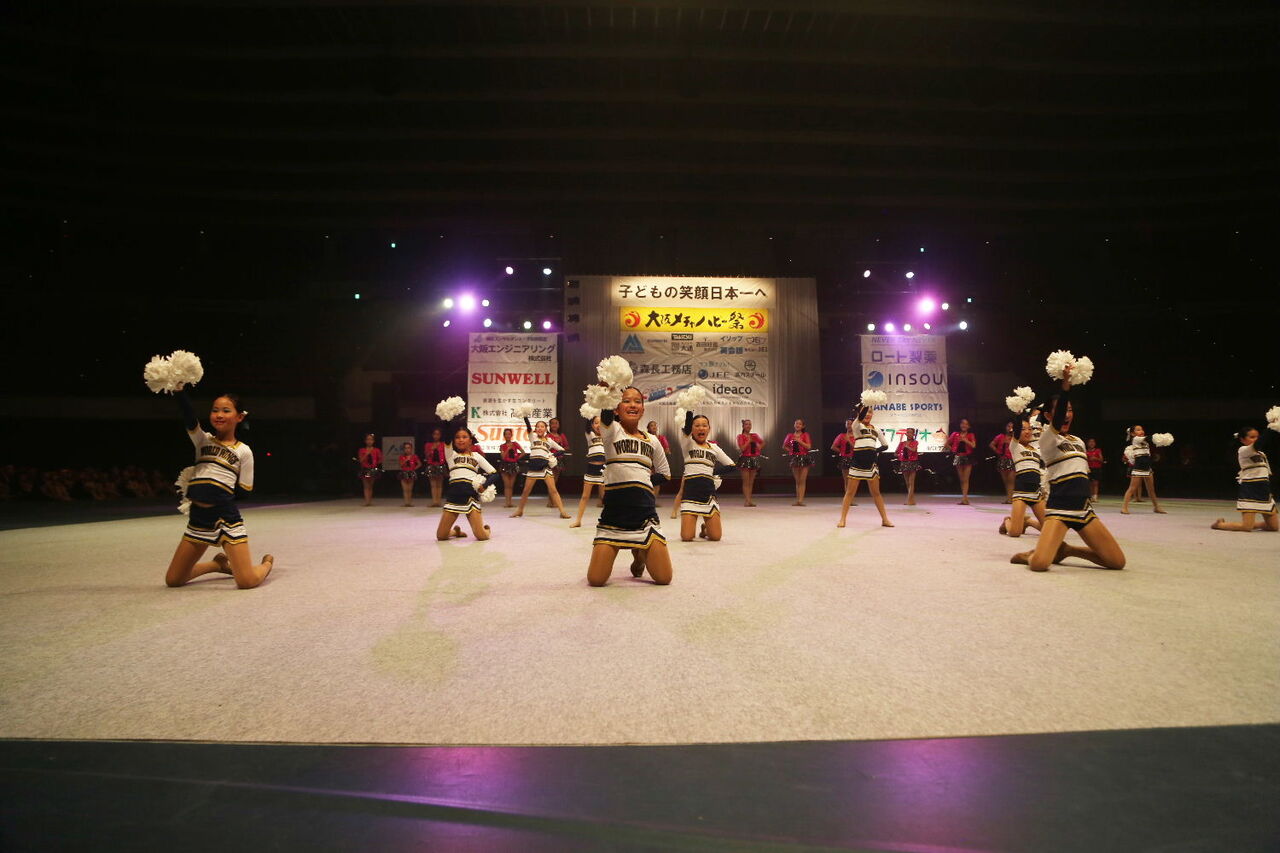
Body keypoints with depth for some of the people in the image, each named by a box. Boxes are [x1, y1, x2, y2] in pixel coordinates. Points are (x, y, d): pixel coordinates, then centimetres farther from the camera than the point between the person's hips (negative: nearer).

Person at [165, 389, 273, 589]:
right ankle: (219, 563, 33)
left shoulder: (243, 451, 2)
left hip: (226, 516, -4)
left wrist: (214, 492, -2)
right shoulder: (203, 440, 9)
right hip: (197, 517, 4)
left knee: (247, 581, -14)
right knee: (173, 580, 8)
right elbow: (189, 415, -11)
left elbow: (244, 490, 1)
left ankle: (267, 563, 22)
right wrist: (179, 388, -23)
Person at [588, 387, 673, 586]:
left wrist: (643, 481, 9)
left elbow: (665, 474, 23)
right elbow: (606, 413, -21)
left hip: (645, 511, 3)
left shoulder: (652, 440, 12)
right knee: (595, 580, -7)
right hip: (614, 509, -3)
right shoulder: (612, 430, 0)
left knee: (664, 578, -3)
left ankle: (639, 553, 30)